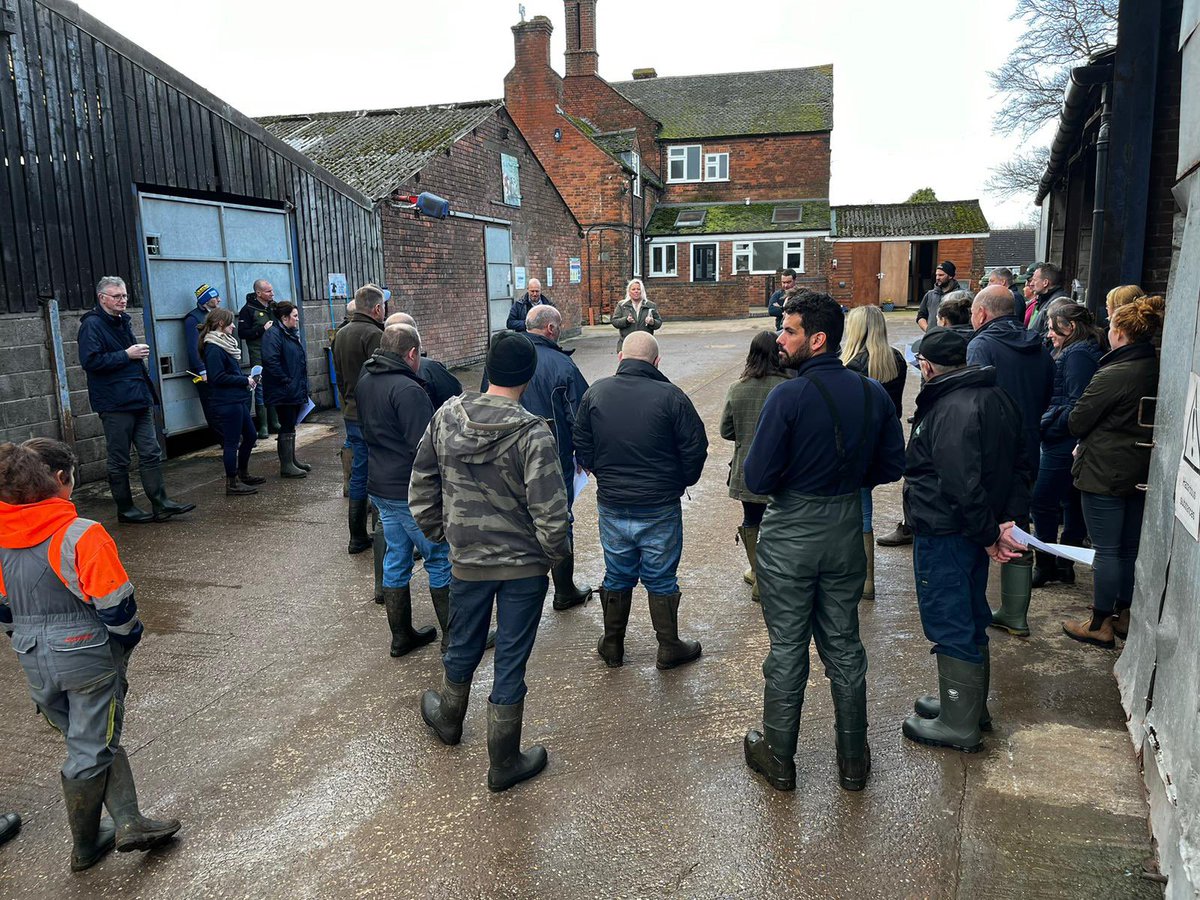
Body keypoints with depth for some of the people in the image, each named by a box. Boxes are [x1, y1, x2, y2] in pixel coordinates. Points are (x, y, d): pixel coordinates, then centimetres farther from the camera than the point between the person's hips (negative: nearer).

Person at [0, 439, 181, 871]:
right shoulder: (81, 535, -22)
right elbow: (114, 604, -19)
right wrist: (129, 637, 0)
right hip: (89, 655, -6)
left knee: (93, 739, 20)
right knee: (91, 750, 10)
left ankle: (126, 821, 20)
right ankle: (84, 846, 25)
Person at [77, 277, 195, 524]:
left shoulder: (121, 321, 18)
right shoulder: (92, 325, -9)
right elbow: (90, 360, -20)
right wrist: (126, 355, -16)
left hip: (138, 400, 8)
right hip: (115, 404, -8)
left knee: (151, 453, 4)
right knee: (119, 461, 3)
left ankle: (161, 504, 7)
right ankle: (125, 510, 11)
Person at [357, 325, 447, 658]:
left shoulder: (364, 382, 8)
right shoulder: (407, 389, -22)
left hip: (380, 487, 9)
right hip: (412, 492, -9)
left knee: (396, 560, 16)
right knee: (440, 559, 4)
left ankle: (401, 636, 25)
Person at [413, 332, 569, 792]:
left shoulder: (446, 417, -7)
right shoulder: (532, 432, -22)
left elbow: (420, 488, 3)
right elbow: (550, 512, -22)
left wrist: (440, 533, 15)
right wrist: (555, 554, -4)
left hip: (466, 561, 4)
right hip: (524, 566, -4)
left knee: (462, 648, 26)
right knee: (510, 662, 10)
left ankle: (447, 720, 51)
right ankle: (504, 763, 27)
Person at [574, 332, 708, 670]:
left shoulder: (595, 393, -3)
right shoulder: (671, 396, -13)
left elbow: (582, 450, 3)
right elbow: (696, 449, -8)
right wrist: (681, 482, 10)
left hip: (611, 506, 3)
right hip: (659, 508, -2)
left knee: (617, 577, 17)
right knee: (661, 580, 11)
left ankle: (612, 646, 29)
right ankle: (669, 649, 24)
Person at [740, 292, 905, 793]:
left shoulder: (788, 397, -19)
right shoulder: (874, 394, -1)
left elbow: (757, 479, -19)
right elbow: (891, 466, 6)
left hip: (790, 536, -5)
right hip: (847, 531, 5)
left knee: (787, 649, 8)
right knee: (843, 645, 17)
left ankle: (778, 760, 24)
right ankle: (853, 760, 30)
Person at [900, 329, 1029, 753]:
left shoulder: (951, 410, -23)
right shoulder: (995, 396, 8)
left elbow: (963, 483, -28)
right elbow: (1019, 463, 11)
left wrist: (988, 534, -17)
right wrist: (1008, 518, 4)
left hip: (945, 534, -10)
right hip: (974, 531, 10)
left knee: (950, 626, 2)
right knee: (970, 620, 21)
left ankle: (959, 725, 14)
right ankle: (970, 705, 37)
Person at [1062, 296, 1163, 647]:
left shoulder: (1112, 375, -22)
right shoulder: (1157, 371, 1)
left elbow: (1076, 422, -14)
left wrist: (1087, 441, 7)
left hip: (1105, 473, -8)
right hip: (1141, 471, 8)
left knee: (1107, 550, 2)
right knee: (1131, 547, 17)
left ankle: (1101, 624, 12)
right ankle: (1124, 615, 30)